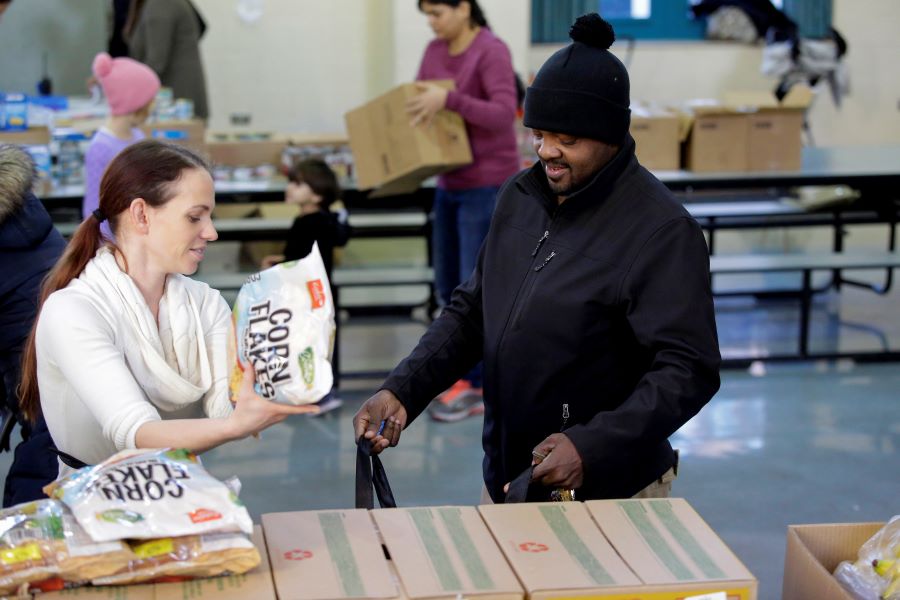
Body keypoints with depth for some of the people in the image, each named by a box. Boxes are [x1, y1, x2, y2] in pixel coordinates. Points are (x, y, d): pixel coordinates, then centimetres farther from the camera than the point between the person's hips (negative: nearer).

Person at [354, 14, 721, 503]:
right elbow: (469, 314, 9)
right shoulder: (519, 197, 3)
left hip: (608, 496, -6)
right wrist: (401, 390, -5)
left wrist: (592, 446, -31)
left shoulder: (662, 232, -19)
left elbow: (689, 370, -21)